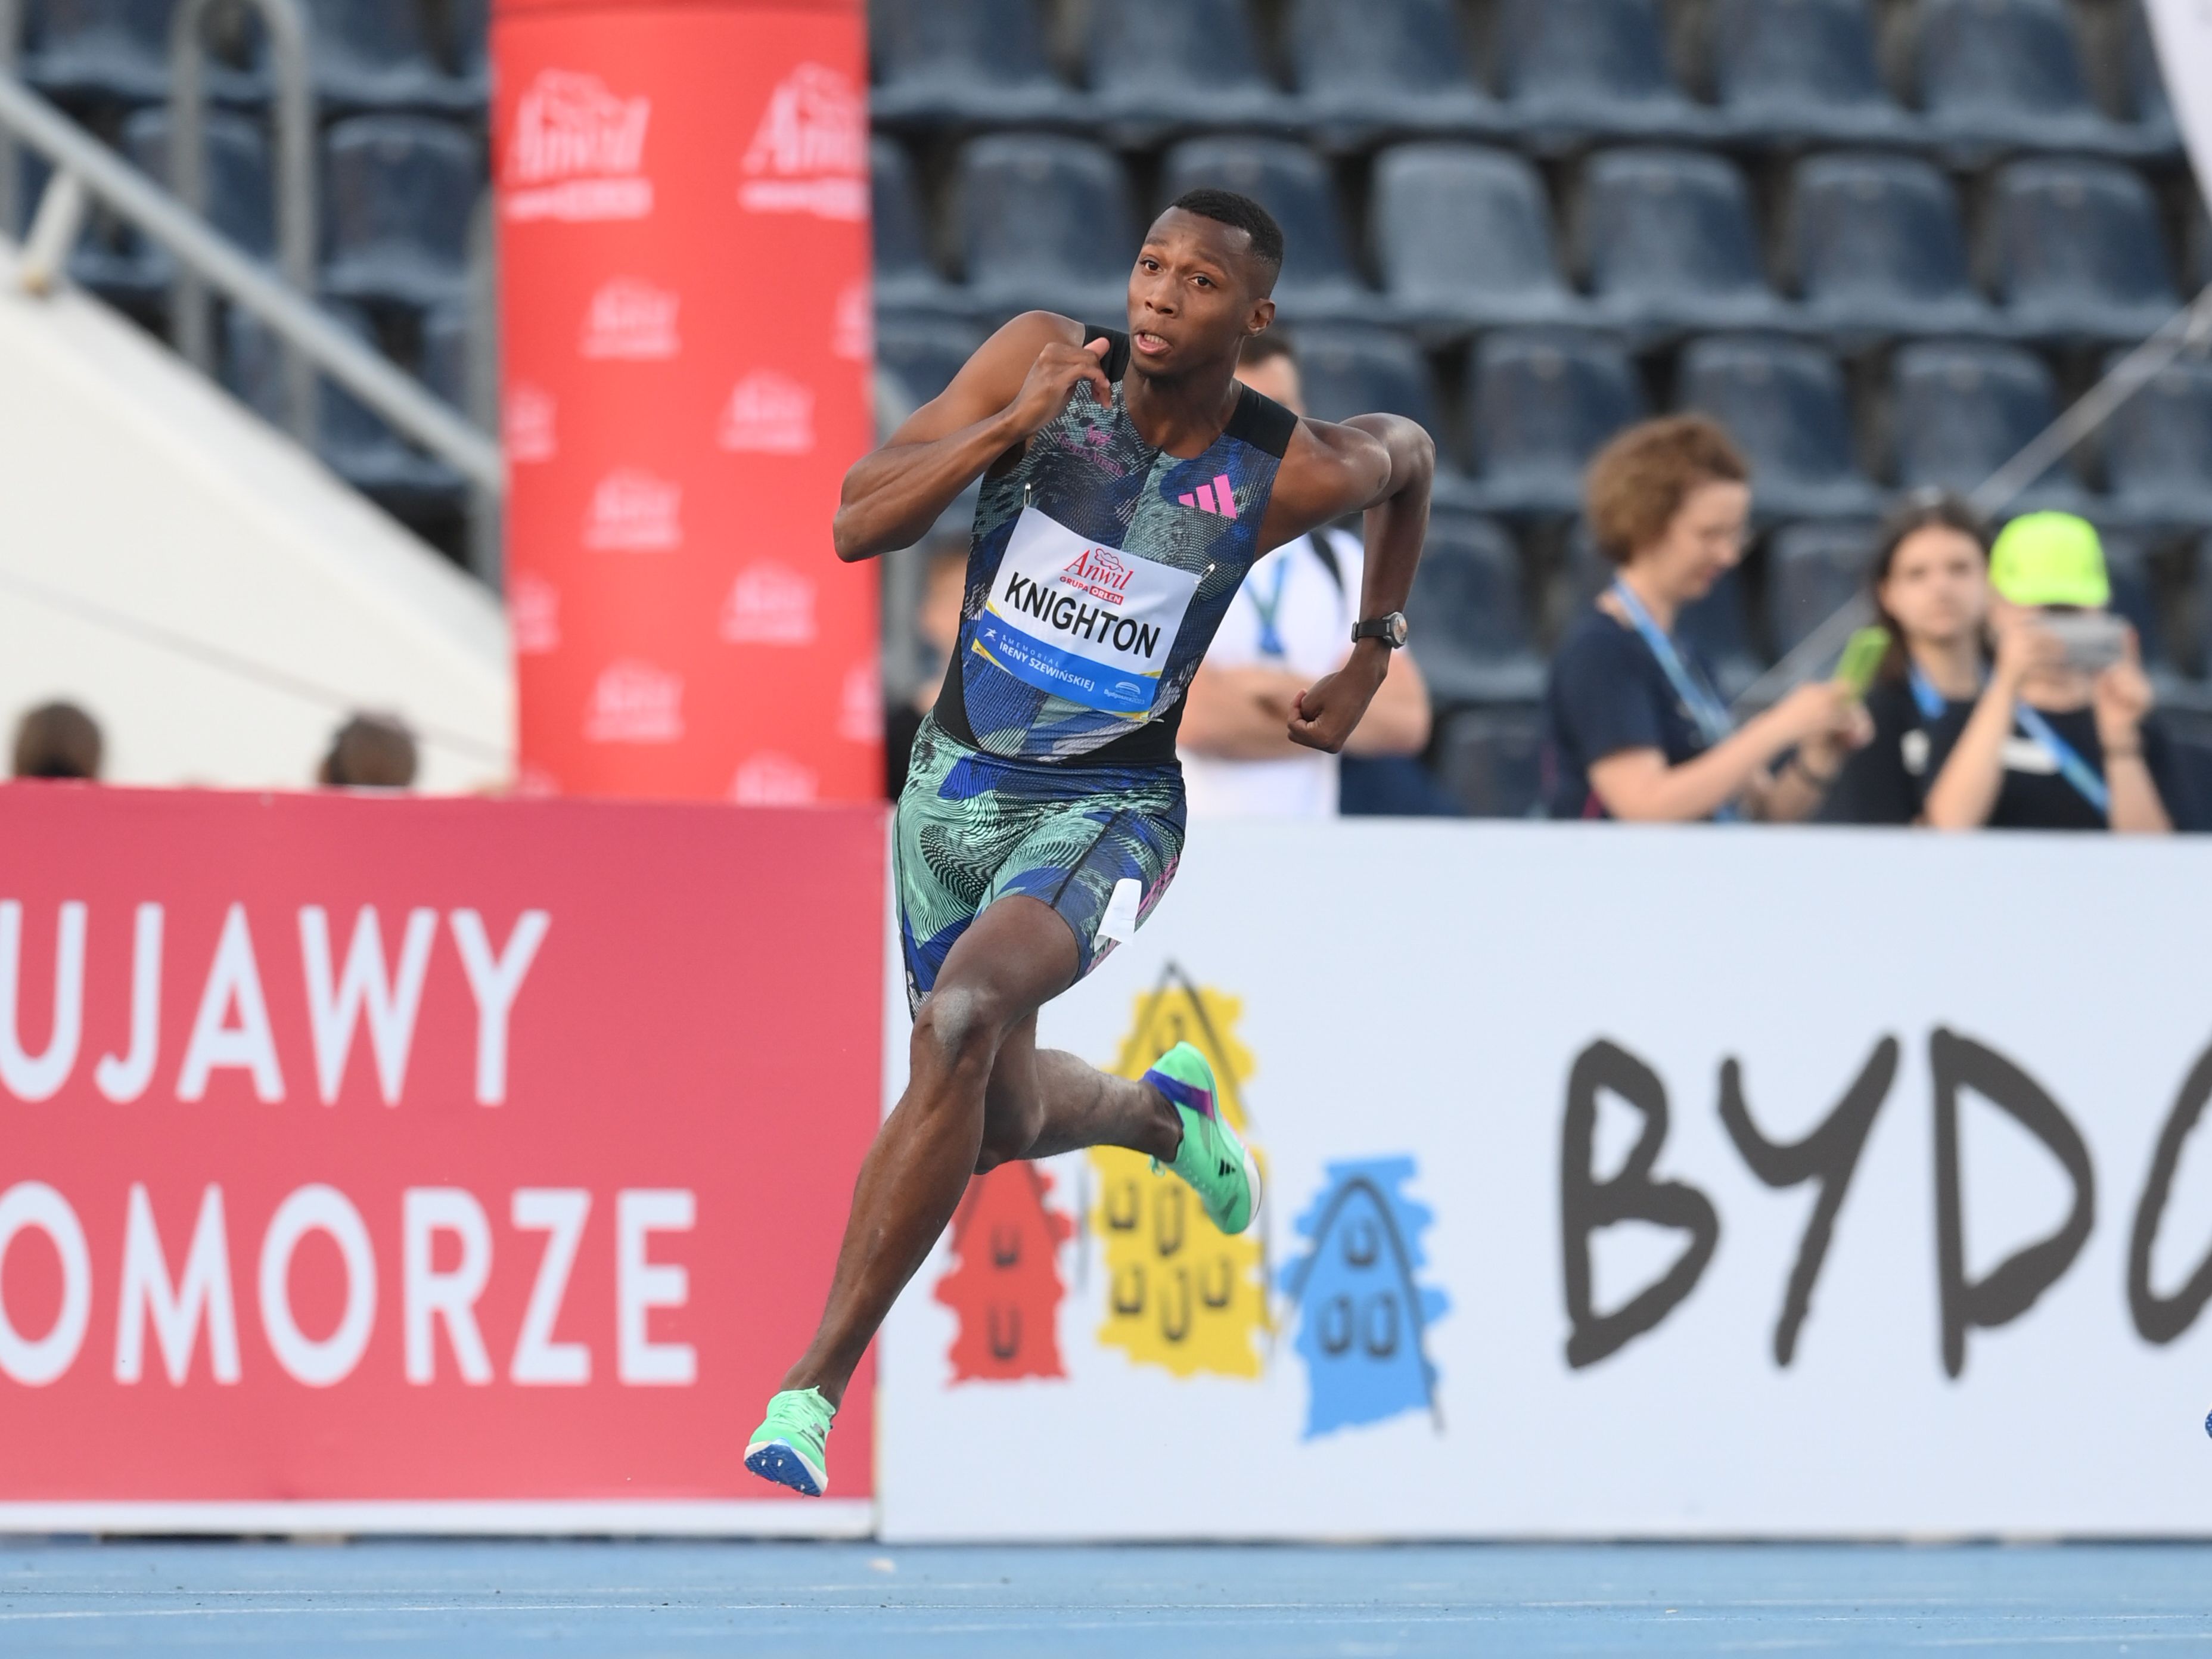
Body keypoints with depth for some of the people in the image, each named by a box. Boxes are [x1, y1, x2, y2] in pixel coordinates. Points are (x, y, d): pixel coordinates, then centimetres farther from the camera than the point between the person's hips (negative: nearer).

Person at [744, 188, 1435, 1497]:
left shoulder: (1288, 474, -14)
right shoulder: (1040, 361, -12)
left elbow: (1410, 454, 11)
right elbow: (859, 526, -17)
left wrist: (1371, 658, 14)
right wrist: (1014, 424, -30)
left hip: (1108, 807, -4)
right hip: (955, 782, 4)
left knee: (959, 1023, -31)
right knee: (1001, 1122, 15)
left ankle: (811, 1397, -28)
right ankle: (1164, 1112, 54)